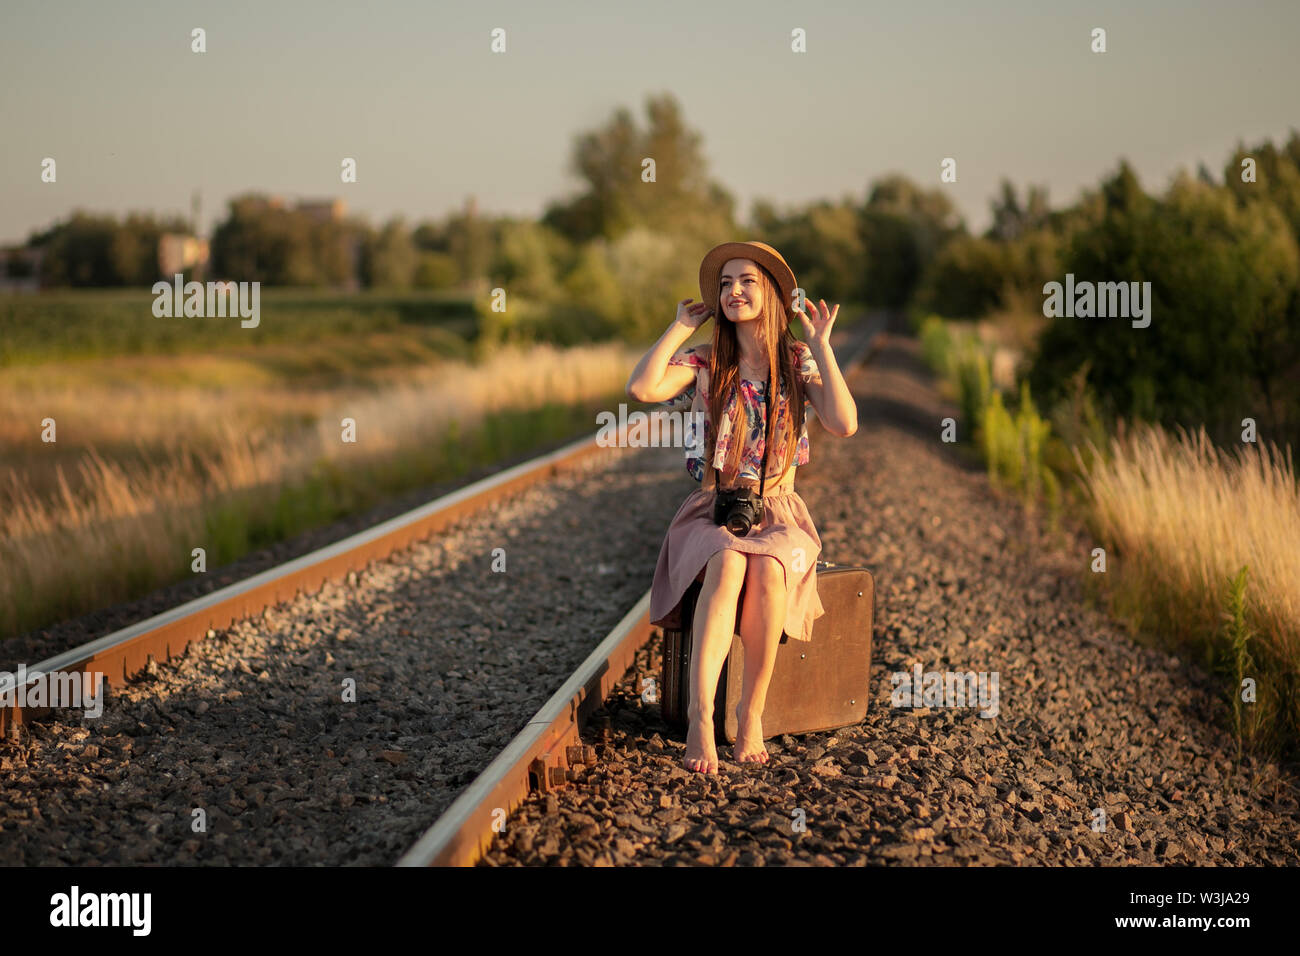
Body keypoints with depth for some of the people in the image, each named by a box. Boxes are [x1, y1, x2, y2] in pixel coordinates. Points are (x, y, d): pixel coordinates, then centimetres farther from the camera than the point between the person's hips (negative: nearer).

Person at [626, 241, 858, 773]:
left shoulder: (798, 363, 5)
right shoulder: (704, 364, 5)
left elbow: (844, 424, -11)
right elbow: (641, 389, -15)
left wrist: (821, 347, -9)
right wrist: (681, 327, -3)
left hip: (779, 514, 0)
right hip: (712, 511, 0)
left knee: (769, 568, -35)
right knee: (728, 563, -35)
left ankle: (751, 713, -24)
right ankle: (701, 719, -42)